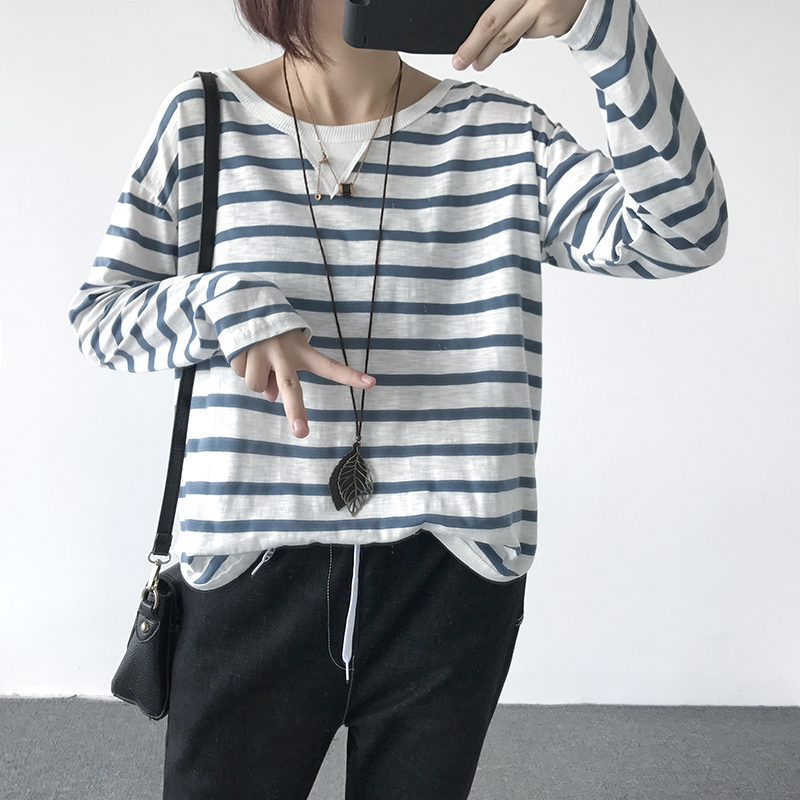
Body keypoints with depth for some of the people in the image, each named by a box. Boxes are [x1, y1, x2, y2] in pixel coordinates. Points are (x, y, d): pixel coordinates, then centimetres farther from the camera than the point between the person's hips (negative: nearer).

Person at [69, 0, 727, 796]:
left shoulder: (501, 134, 0)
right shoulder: (202, 120, 1)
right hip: (256, 571, 0)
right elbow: (97, 314, 4)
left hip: (452, 577, 1)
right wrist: (230, 307, -17)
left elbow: (682, 233, -13)